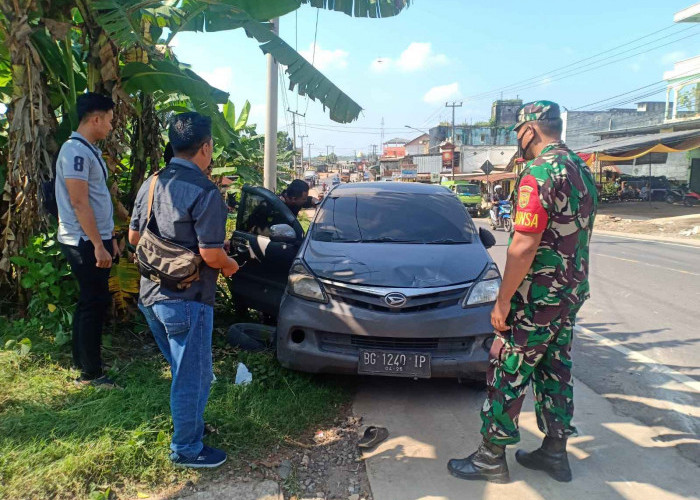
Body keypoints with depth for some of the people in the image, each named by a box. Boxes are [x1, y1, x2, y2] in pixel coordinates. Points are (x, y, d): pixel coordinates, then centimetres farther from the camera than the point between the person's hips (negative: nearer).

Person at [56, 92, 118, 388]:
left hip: (94, 239, 10)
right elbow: (79, 203, -21)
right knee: (95, 303, -4)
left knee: (90, 302, 15)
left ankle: (82, 363, 27)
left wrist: (110, 238, 20)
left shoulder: (89, 150, 15)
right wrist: (99, 245, -21)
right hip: (85, 242, -10)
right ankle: (91, 373, 6)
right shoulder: (76, 151, -16)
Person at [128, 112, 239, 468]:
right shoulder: (204, 191, -19)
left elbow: (134, 237, 12)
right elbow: (211, 254, -21)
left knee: (183, 369, 25)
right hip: (186, 299, -8)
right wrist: (229, 265, 0)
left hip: (150, 295, 8)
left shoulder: (151, 183, 6)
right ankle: (186, 449, 20)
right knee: (192, 376, 7)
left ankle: (190, 423, 40)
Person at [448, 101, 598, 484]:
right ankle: (554, 452, 29)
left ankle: (491, 456, 13)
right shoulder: (581, 171, 11)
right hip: (572, 294, 9)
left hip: (538, 297, -9)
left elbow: (524, 245, -25)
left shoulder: (539, 172, -19)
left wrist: (503, 301, -19)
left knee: (507, 374, 2)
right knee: (556, 371, 17)